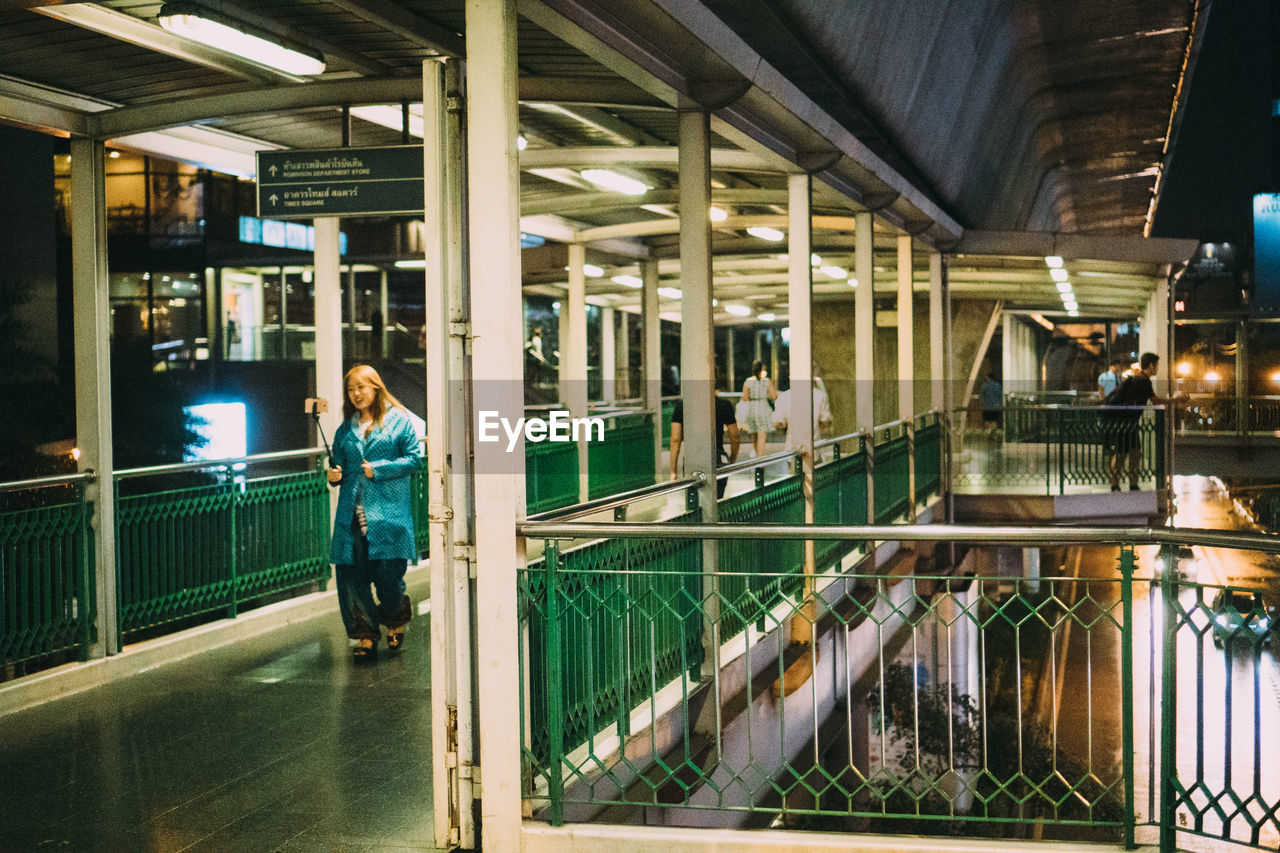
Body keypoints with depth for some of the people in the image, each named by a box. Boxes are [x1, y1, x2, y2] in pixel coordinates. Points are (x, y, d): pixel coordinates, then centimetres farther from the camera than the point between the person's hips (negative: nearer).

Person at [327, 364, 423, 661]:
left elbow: (414, 458, -1)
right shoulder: (346, 428, 18)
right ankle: (365, 634, 9)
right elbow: (338, 462, 24)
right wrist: (334, 475, 1)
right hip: (352, 511, 4)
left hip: (388, 510, -4)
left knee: (387, 570, -7)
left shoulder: (399, 420, 4)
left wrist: (379, 469, -10)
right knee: (351, 573, -2)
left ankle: (395, 620, 23)